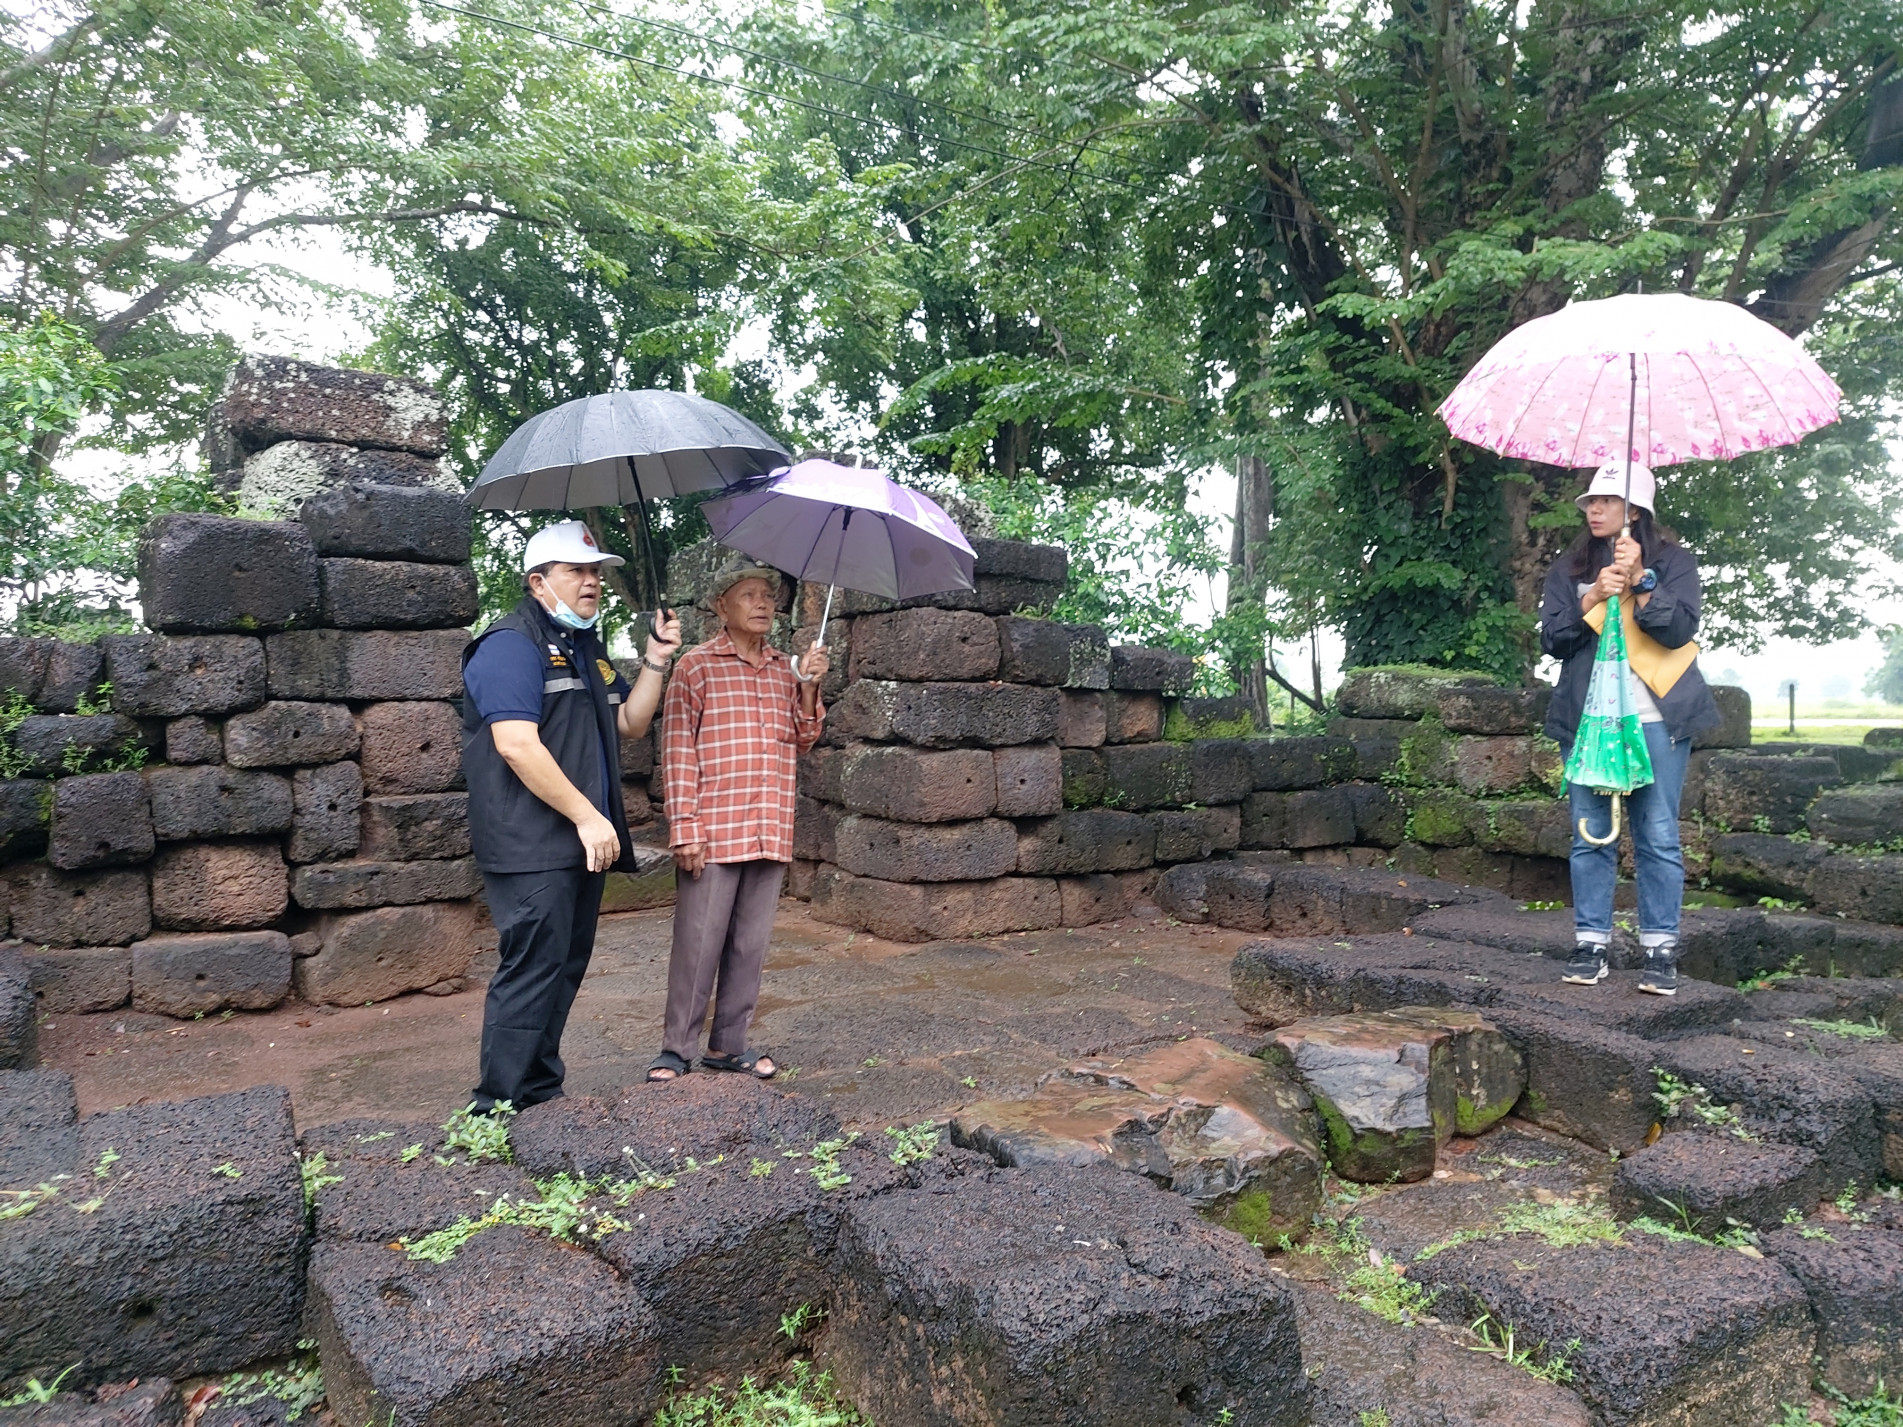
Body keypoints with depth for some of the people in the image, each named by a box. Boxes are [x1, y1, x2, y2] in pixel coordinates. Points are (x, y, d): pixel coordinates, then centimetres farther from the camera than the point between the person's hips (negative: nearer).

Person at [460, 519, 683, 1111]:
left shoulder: (586, 648, 20)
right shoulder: (512, 644, -10)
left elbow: (629, 724, 19)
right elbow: (518, 747, -20)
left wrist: (655, 661, 6)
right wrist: (587, 816, -19)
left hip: (582, 845, 9)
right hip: (531, 847, -9)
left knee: (566, 968, 13)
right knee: (532, 968, -8)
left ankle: (542, 1092, 25)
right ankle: (498, 1107, 2)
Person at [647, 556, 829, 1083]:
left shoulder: (785, 669, 13)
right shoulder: (698, 666, -1)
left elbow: (802, 742, 14)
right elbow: (677, 749, -5)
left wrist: (808, 689, -3)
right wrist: (684, 828, -11)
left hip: (771, 834, 5)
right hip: (713, 835, -5)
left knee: (751, 945, 11)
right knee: (697, 944, 0)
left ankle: (729, 1044, 23)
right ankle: (677, 1048, 14)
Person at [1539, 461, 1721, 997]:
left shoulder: (1673, 561, 5)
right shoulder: (1570, 567, 12)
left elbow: (1679, 629, -8)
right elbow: (1552, 639, 2)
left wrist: (1639, 581, -19)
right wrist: (1593, 598, -12)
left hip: (1656, 719, -2)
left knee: (1658, 837, -1)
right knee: (1591, 835, 4)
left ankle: (1660, 950, 7)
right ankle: (1591, 944, 10)